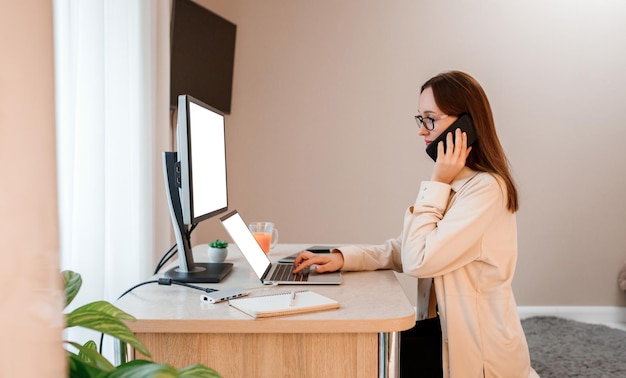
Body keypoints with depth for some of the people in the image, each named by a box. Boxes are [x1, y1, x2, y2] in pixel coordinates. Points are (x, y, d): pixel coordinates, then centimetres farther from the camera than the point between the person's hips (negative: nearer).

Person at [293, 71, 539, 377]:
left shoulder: (485, 188, -21)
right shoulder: (454, 182, 11)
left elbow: (418, 261, -25)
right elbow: (403, 251, 9)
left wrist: (436, 184, -18)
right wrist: (342, 258, -5)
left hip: (475, 351, -8)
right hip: (445, 325, 8)